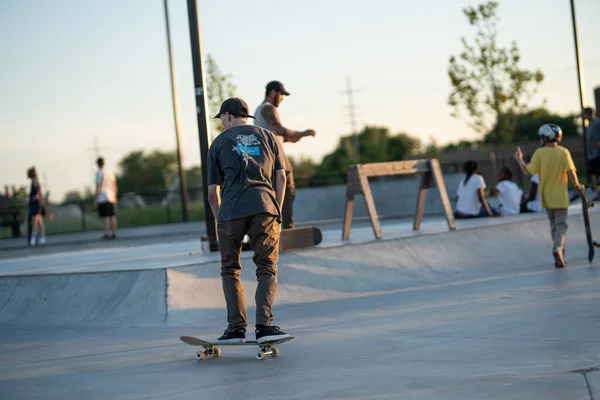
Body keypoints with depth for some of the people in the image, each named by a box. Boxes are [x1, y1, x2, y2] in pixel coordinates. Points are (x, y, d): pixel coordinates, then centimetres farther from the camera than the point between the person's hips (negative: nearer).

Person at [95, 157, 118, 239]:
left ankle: (107, 234, -8)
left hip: (102, 198, -6)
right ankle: (114, 233, 7)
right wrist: (115, 197, 20)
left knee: (106, 217, -6)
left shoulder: (99, 172, -9)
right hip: (111, 198, 6)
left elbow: (98, 187, -12)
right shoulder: (110, 171, 9)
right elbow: (114, 185, 13)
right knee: (112, 216, 7)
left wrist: (96, 199, -7)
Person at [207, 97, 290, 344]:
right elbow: (281, 177, 11)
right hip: (264, 206, 1)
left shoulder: (219, 143, 15)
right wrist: (277, 211, 14)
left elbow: (213, 192, 13)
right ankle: (264, 325, -11)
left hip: (231, 210, -1)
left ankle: (236, 328, 3)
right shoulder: (267, 136, 19)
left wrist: (220, 220, 22)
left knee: (230, 270, 11)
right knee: (267, 269, 5)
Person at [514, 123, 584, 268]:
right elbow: (570, 171, -14)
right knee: (561, 223, 2)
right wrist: (577, 185, 1)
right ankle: (558, 248, -22)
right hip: (560, 195, -1)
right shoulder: (563, 152, -7)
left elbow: (528, 172, -9)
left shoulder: (539, 153, -6)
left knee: (553, 223, 17)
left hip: (546, 195, 1)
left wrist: (519, 160, 6)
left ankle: (559, 250, 18)